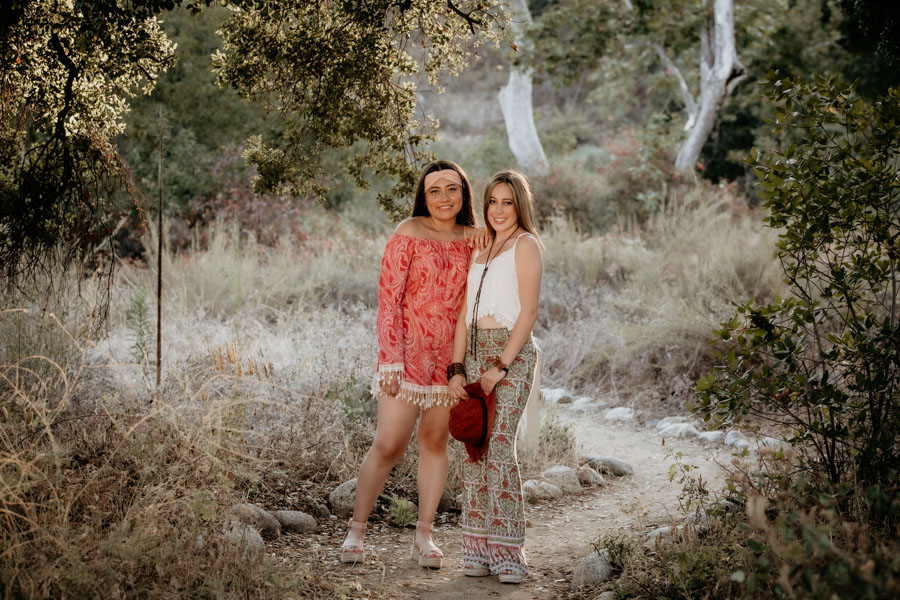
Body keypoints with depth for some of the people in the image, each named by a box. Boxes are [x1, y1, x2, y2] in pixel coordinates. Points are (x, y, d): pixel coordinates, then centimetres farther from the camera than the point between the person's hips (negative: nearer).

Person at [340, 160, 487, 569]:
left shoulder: (471, 239, 8)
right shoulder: (409, 234, -6)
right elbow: (389, 298, -8)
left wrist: (484, 236, 0)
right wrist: (391, 360, -14)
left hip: (450, 355, 4)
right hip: (408, 351, -4)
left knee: (435, 441, 8)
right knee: (389, 444, -8)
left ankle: (424, 536, 17)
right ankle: (355, 531, 7)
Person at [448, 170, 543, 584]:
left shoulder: (525, 245, -1)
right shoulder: (482, 251, 20)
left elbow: (529, 311, -9)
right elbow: (465, 313, 15)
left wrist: (501, 367, -15)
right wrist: (456, 370, 5)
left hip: (510, 354, -7)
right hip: (475, 354, 7)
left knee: (499, 447, -13)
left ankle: (508, 553, -7)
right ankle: (478, 550, 9)